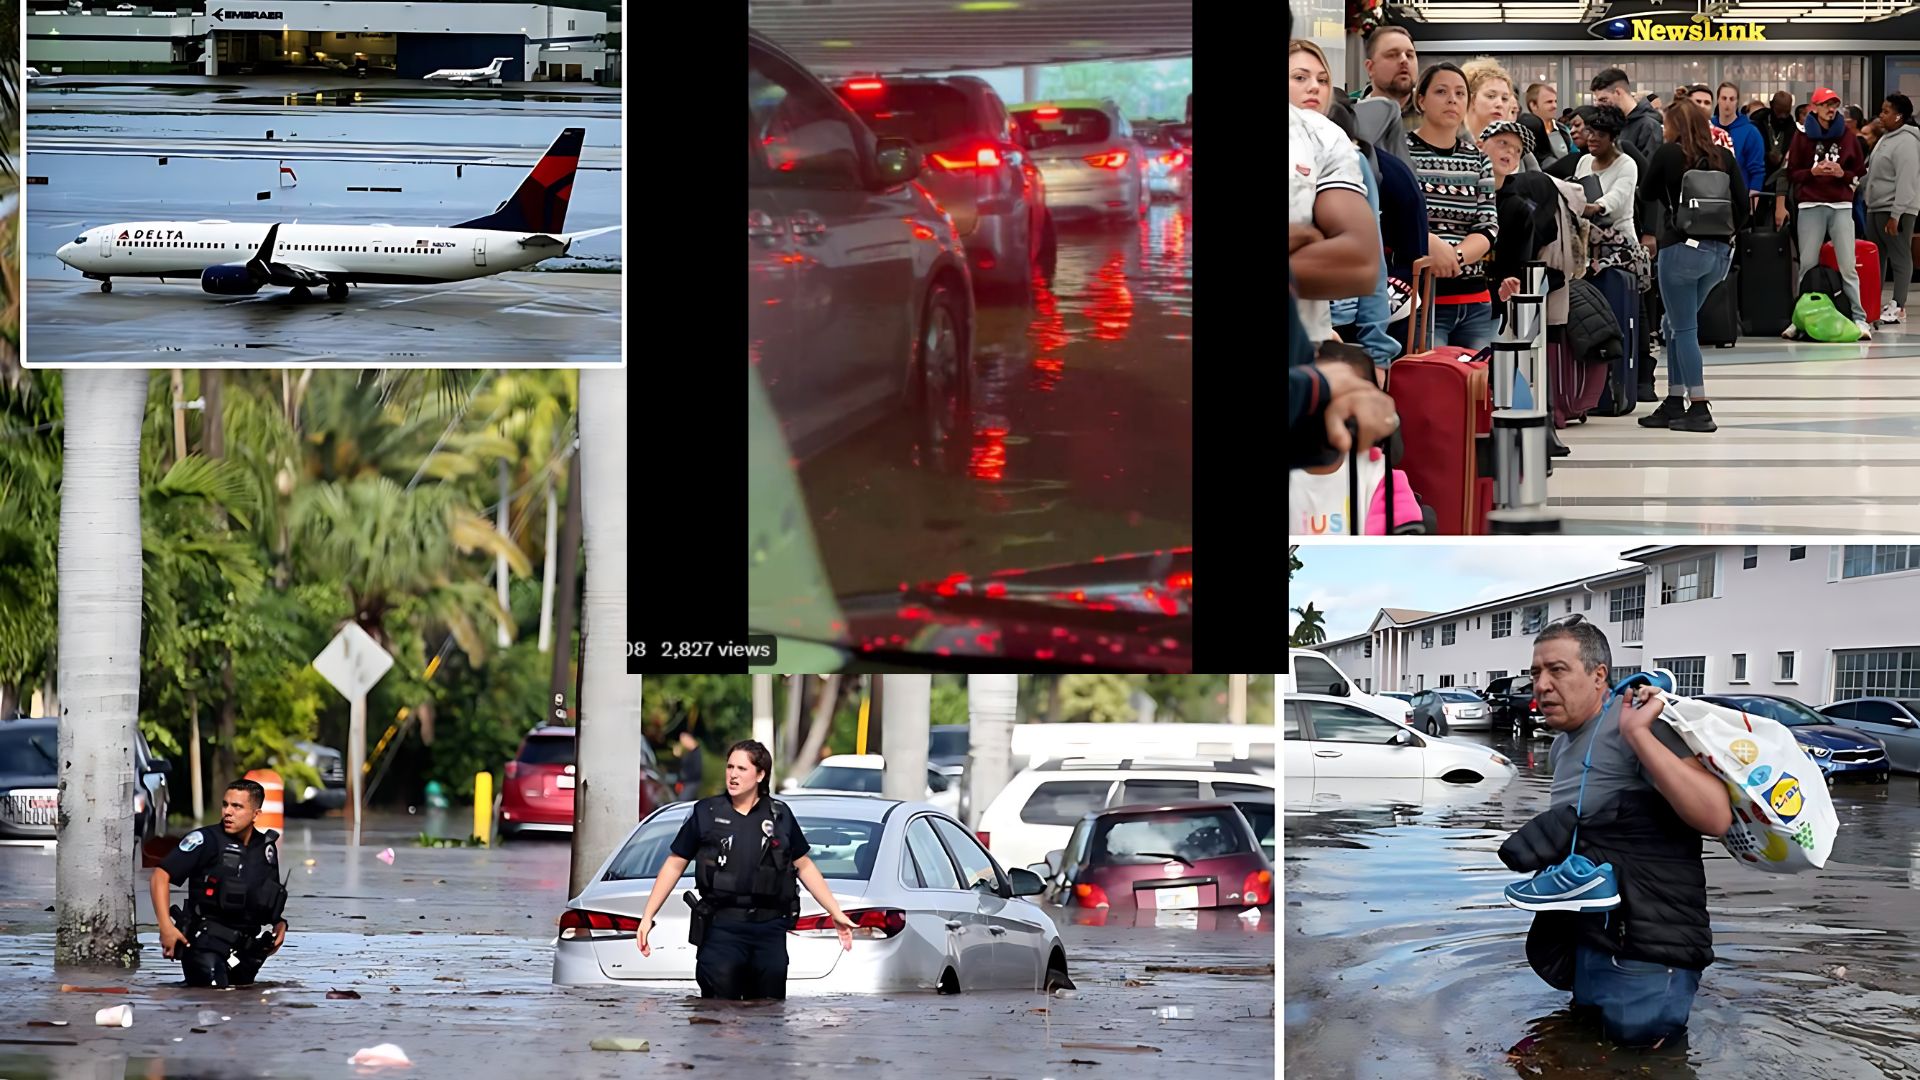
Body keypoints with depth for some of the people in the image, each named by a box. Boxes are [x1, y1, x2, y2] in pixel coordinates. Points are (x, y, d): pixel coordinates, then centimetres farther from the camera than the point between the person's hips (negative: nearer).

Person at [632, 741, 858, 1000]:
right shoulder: (706, 813, 4)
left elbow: (804, 867, 18)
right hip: (722, 928, -2)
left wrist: (836, 913, 15)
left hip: (770, 930, 2)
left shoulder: (780, 816, 9)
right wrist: (647, 916, 3)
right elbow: (674, 865, 8)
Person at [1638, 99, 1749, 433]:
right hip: (1720, 252, 6)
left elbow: (1647, 193, 9)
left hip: (1681, 247, -6)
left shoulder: (1668, 154, -4)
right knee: (1677, 325, 18)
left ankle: (1699, 409, -7)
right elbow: (1743, 203, 4)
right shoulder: (1724, 157, 6)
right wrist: (1727, 234, 15)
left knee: (1684, 329, 0)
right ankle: (1674, 403, 19)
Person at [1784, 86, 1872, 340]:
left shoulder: (1848, 136, 9)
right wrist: (1812, 172, -10)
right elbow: (1792, 172, 8)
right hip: (1810, 206, 0)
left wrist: (1843, 174, -7)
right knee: (1807, 265, 0)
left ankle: (1859, 318, -4)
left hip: (1841, 206, 0)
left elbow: (1860, 171, 12)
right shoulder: (1803, 137, 6)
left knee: (1848, 266, -4)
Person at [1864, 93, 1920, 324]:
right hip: (1876, 208, 10)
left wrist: (1896, 215, -23)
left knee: (1899, 257, -5)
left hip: (1895, 210, -10)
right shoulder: (1886, 138, 16)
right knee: (1876, 257, 14)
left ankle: (1898, 307, -4)